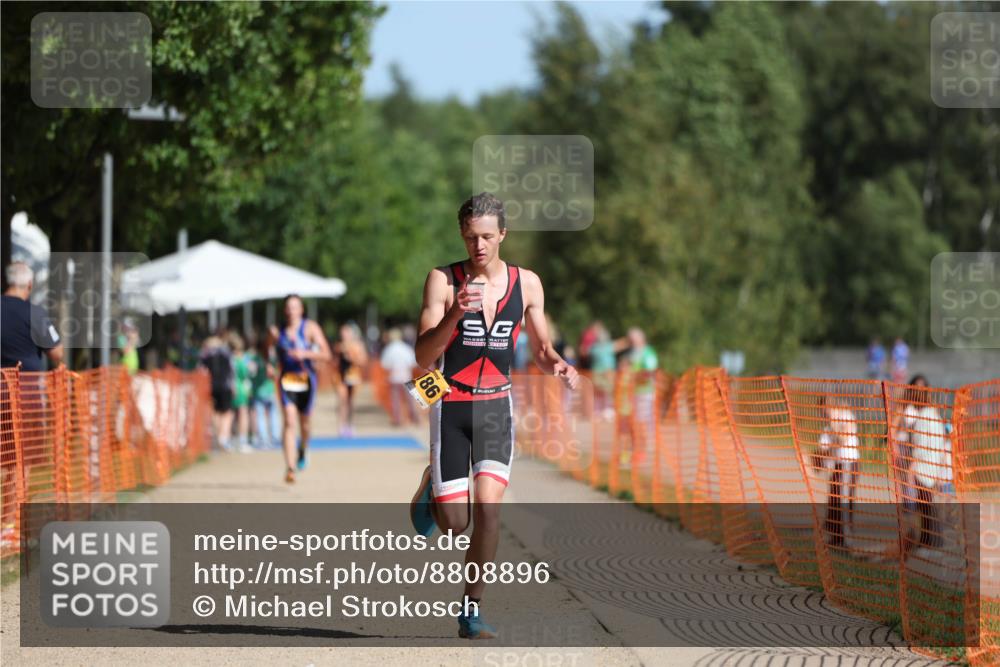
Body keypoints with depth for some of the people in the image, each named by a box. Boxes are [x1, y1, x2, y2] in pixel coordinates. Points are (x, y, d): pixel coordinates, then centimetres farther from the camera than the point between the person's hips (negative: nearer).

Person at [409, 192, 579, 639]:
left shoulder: (526, 283, 2)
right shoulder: (442, 280, -8)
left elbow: (541, 350, 12)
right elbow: (423, 357, -14)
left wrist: (559, 366, -11)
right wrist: (454, 315, -30)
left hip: (497, 405, 2)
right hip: (451, 406, -2)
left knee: (488, 507, -16)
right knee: (455, 524, -3)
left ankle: (471, 610, -3)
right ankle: (433, 485, 35)